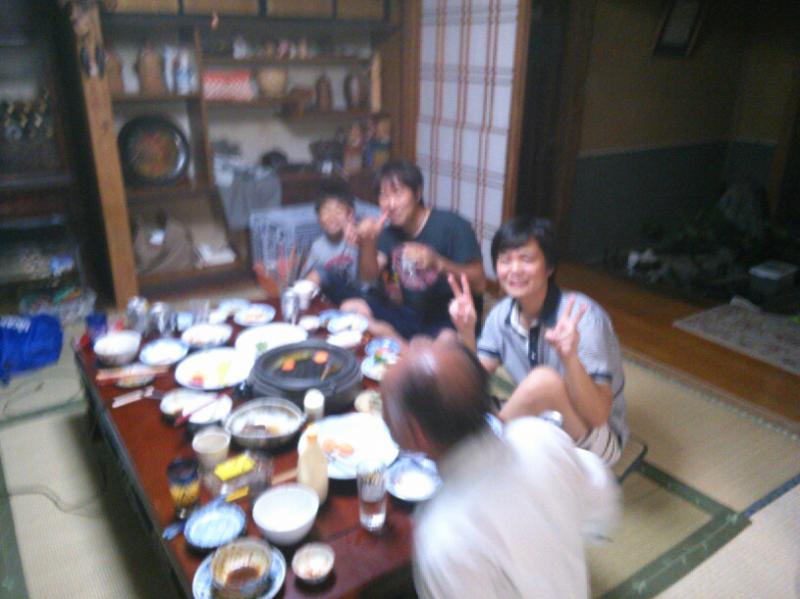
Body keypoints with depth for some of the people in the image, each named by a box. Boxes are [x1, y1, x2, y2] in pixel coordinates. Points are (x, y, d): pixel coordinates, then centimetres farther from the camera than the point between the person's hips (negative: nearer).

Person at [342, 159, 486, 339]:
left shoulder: (453, 225, -15)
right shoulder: (390, 232, 4)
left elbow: (479, 283, -19)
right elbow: (369, 275, -6)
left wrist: (438, 263, -35)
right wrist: (367, 243, -25)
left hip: (451, 320, -6)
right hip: (408, 314, 6)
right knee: (351, 309, -7)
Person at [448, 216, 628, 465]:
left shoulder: (582, 316, -24)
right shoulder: (501, 314, -6)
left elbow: (598, 416, -26)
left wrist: (570, 358, -43)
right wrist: (466, 332, -20)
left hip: (594, 440, -4)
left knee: (543, 380, -33)